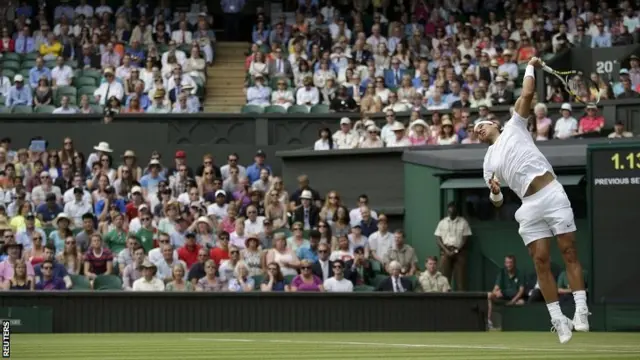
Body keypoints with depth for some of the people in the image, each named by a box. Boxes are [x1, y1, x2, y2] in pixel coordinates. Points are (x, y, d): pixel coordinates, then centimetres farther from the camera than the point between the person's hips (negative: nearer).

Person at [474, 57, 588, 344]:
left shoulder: (514, 127, 15)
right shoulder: (489, 161, 22)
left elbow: (526, 95, 5)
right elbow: (497, 201, 19)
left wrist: (531, 68, 12)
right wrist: (494, 191, -2)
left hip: (552, 194, -3)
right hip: (529, 207, 4)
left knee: (569, 252, -8)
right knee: (541, 261, -4)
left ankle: (581, 311, -9)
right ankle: (558, 320, -1)